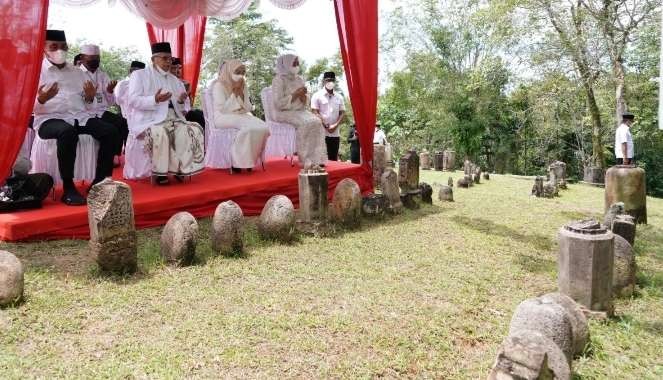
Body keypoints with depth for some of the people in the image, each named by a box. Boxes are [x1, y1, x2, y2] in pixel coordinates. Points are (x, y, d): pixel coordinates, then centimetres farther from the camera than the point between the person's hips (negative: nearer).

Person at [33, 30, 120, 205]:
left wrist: (90, 98, -4)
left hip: (80, 116, 5)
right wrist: (41, 99, -24)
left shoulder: (77, 72, 21)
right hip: (50, 119, -5)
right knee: (68, 132, -39)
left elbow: (85, 104, 19)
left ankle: (101, 181, -14)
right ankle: (68, 188, -30)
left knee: (110, 131, -21)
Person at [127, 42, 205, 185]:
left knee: (194, 130, -20)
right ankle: (160, 172, -25)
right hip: (148, 119, -5)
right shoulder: (139, 75, 6)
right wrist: (155, 99, -24)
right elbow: (133, 101, -8)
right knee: (160, 133, -38)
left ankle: (182, 168, -18)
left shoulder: (174, 79, 22)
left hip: (172, 118, 6)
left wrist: (181, 101, -5)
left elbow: (178, 107, 21)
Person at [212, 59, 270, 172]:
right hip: (223, 118, -6)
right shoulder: (219, 85, -5)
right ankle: (238, 161, -22)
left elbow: (248, 108, 9)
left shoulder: (243, 86, 13)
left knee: (263, 128, -22)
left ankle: (250, 160, -12)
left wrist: (240, 93, -5)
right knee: (249, 127, -34)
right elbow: (221, 110, -15)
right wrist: (234, 92, -14)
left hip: (242, 116, 6)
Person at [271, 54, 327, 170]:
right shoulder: (279, 80, -6)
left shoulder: (299, 79, 15)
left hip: (300, 111, 7)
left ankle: (315, 160, -24)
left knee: (317, 122, -23)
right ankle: (306, 161, -25)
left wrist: (303, 96, -6)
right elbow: (278, 103, -16)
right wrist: (295, 94, -14)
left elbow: (306, 102, 17)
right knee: (305, 123, -33)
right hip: (284, 113, -6)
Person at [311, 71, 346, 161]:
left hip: (335, 133, 4)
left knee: (334, 159, 7)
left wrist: (335, 125, -9)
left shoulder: (339, 97, 12)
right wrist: (326, 126, -12)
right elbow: (315, 112, -6)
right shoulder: (317, 95, 0)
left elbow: (342, 113, 8)